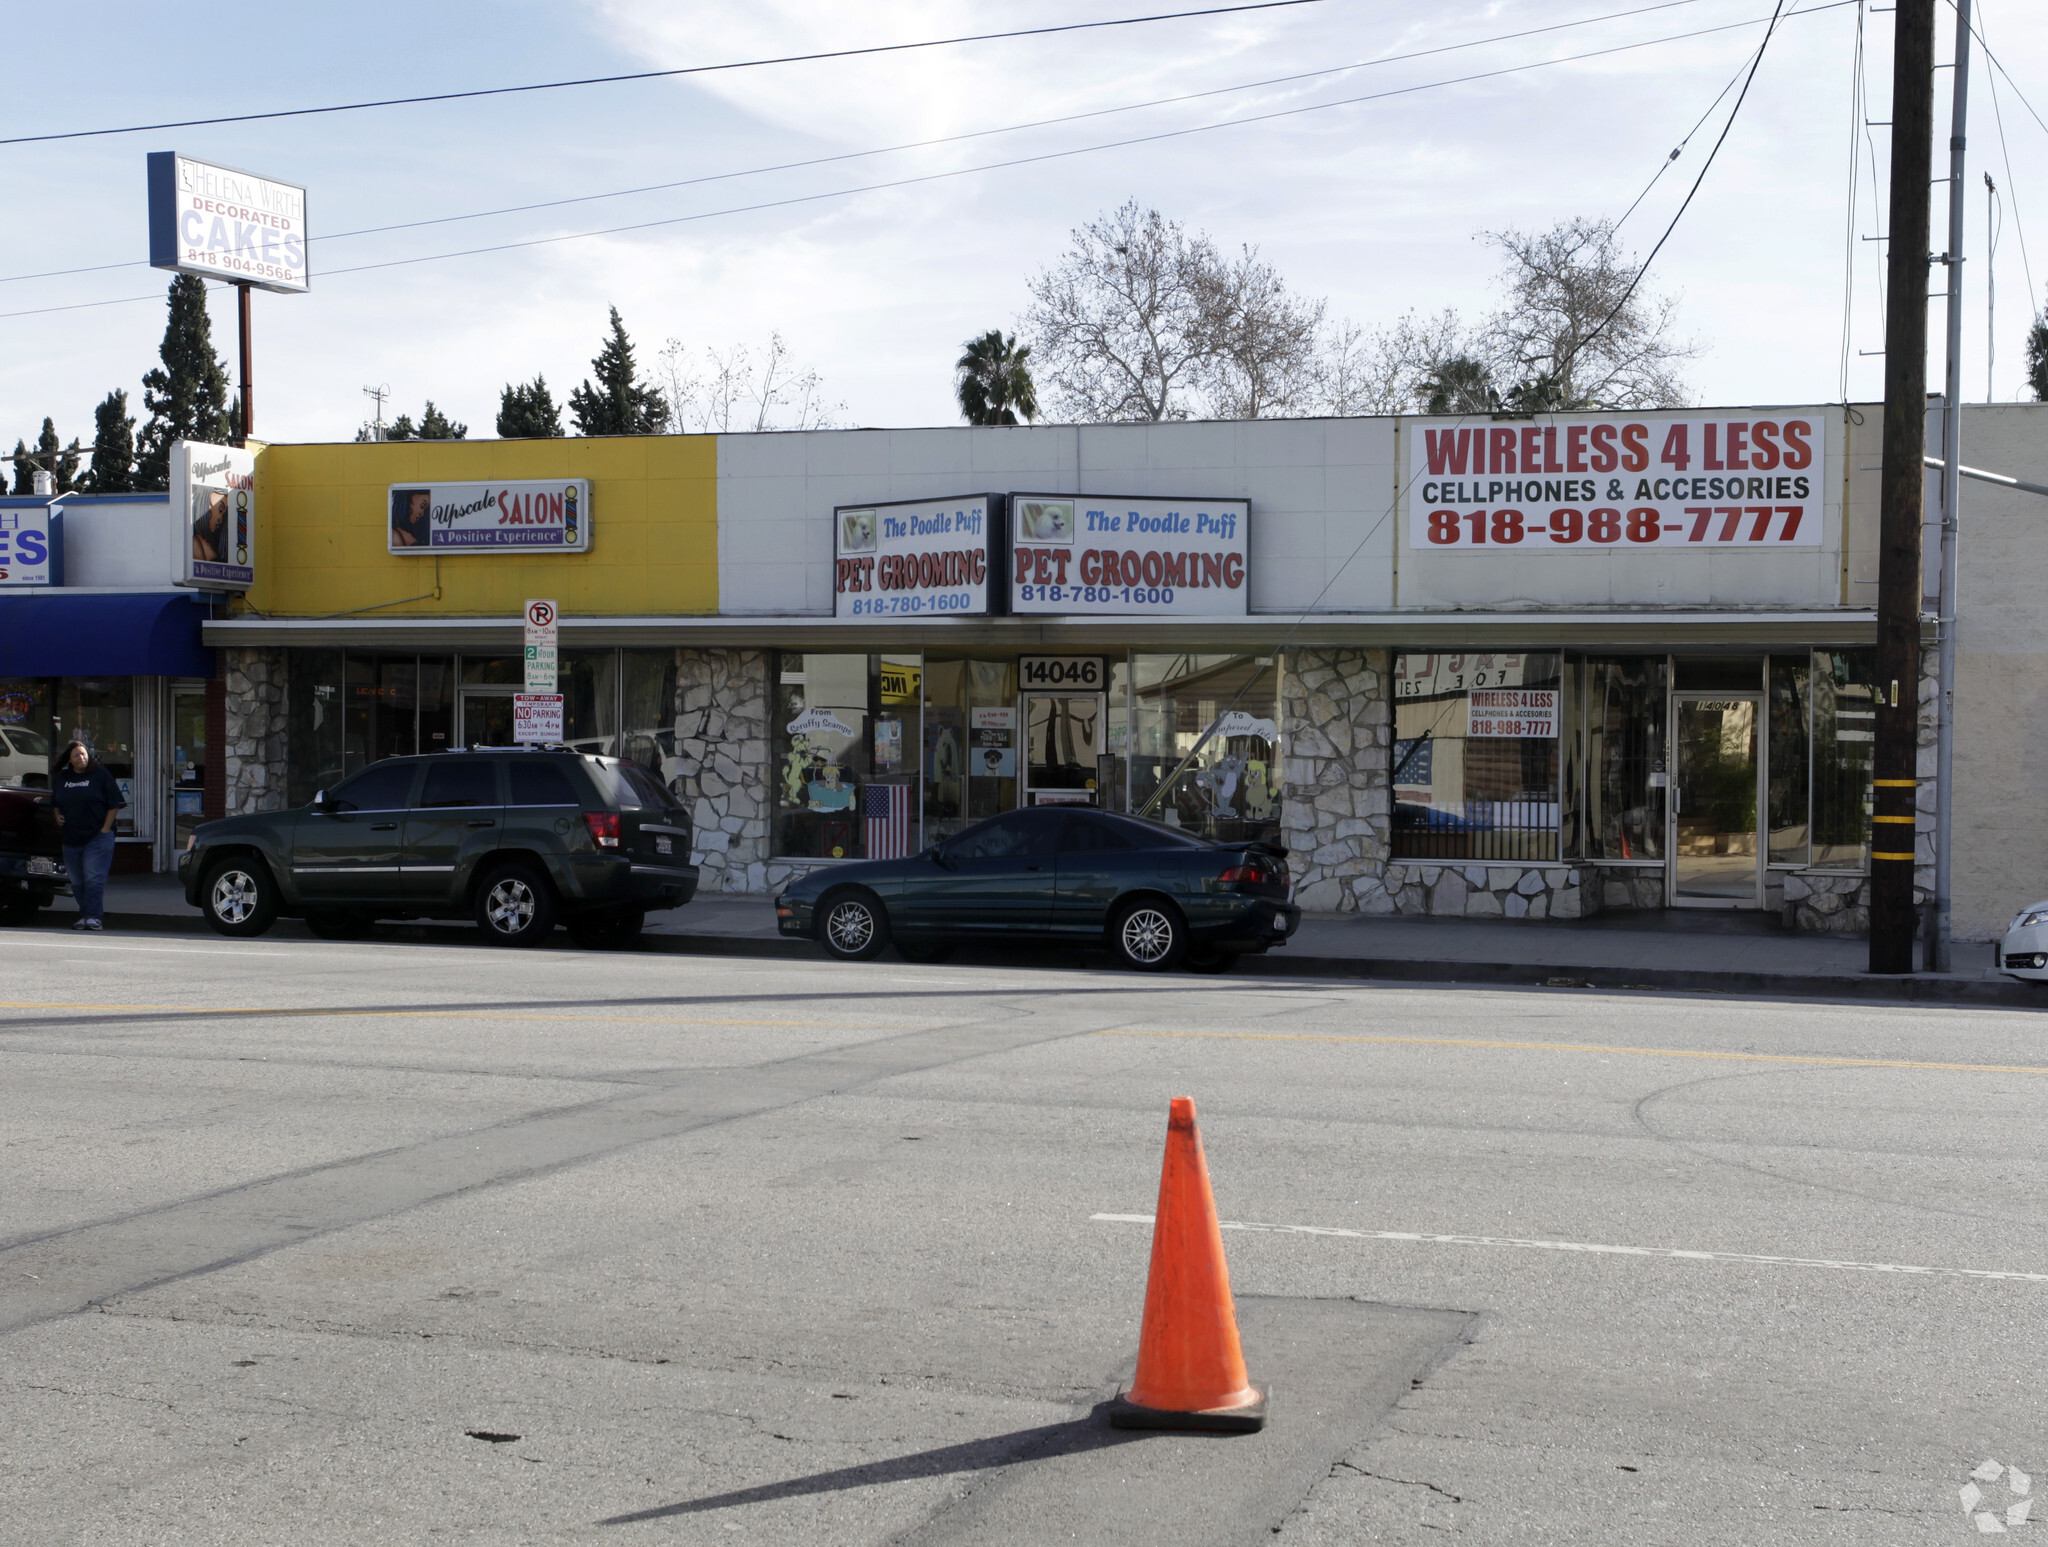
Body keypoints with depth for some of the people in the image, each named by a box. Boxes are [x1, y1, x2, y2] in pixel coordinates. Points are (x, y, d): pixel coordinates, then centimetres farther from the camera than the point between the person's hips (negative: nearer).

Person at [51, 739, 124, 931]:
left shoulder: (100, 774, -2)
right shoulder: (61, 778, 11)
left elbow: (114, 804, -2)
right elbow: (54, 802, 25)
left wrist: (105, 828, -8)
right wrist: (58, 817, 6)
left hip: (97, 836, -5)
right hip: (70, 837, 5)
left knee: (94, 878, -12)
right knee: (77, 881, 8)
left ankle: (94, 917, -12)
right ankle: (84, 916, 16)